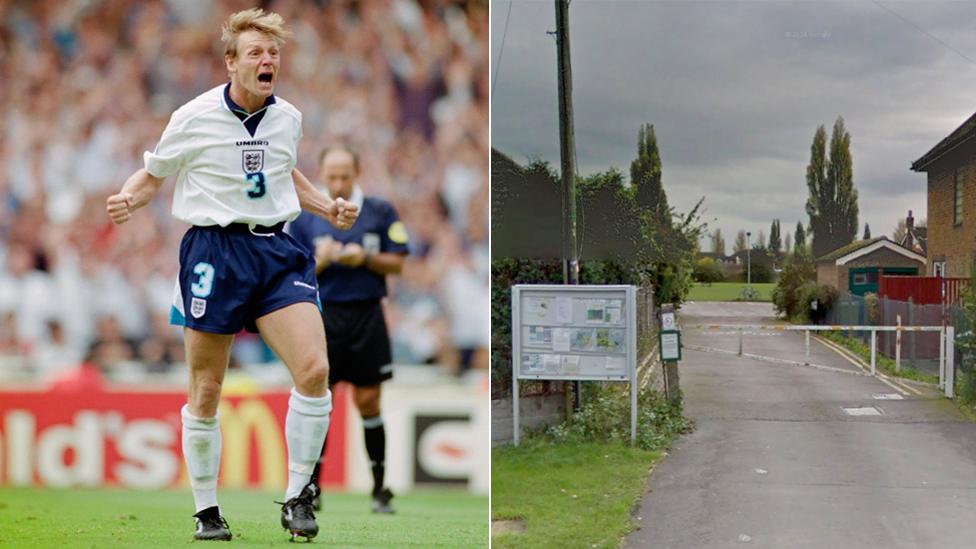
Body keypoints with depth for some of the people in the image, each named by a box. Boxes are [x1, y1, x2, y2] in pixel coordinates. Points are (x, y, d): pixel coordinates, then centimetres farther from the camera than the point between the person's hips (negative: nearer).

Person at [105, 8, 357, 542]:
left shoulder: (288, 118, 8)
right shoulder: (193, 118, -5)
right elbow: (152, 174, 8)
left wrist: (328, 207, 15)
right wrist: (127, 199, -13)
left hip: (276, 249, 3)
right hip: (214, 252, -3)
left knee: (314, 370, -15)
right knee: (205, 392, 2)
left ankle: (297, 498, 0)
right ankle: (206, 510, 20)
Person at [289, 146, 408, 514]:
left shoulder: (380, 212, 3)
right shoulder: (304, 217, 4)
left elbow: (397, 263, 4)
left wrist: (365, 259, -13)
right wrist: (320, 262, -15)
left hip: (367, 315, 0)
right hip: (323, 315, 0)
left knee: (368, 402, 1)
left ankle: (379, 489, 10)